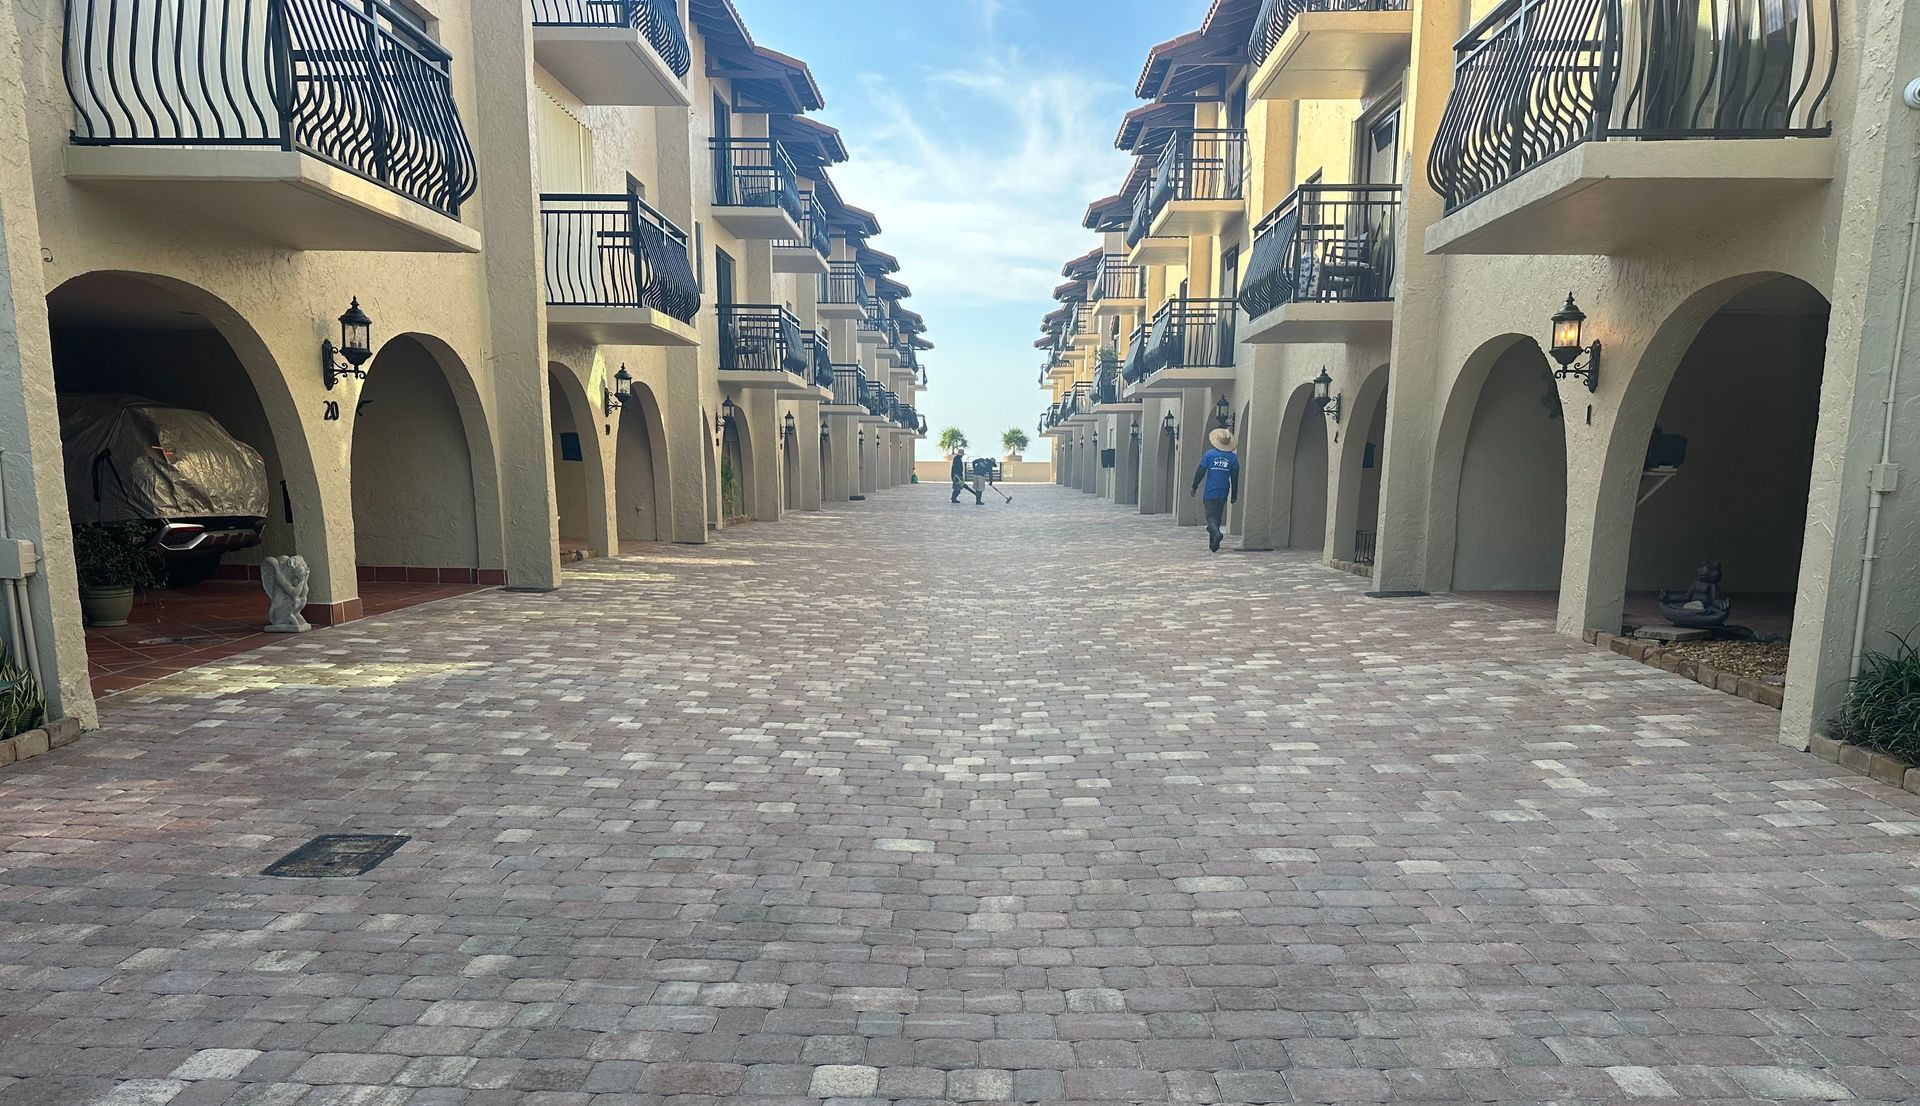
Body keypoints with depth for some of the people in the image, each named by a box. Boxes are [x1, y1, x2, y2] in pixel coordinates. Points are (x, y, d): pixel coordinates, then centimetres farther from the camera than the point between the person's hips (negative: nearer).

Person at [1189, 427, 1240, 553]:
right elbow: (1235, 478, 3)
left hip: (1210, 493, -3)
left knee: (1211, 517, -2)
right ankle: (1212, 543, 22)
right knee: (1218, 517, 16)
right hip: (1223, 494, 3)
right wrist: (1234, 494, 10)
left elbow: (1200, 472, -3)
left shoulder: (1209, 454, -6)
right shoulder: (1233, 457, 0)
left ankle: (1216, 533, -31)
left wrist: (1194, 487, 8)